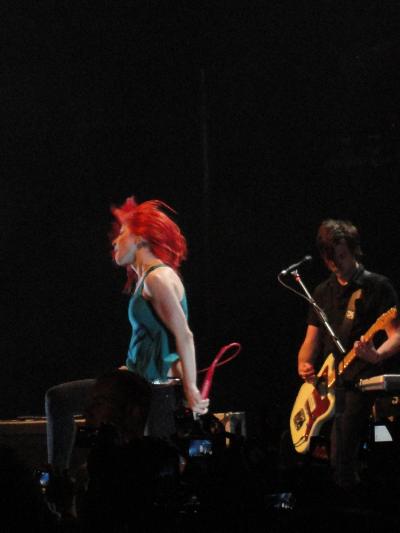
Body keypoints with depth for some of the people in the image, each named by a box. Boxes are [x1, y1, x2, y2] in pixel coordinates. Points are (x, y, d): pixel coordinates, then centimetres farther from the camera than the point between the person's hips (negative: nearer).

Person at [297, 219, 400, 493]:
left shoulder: (377, 286, -1)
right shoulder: (323, 292, 17)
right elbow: (312, 340, 19)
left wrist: (377, 356, -31)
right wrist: (304, 365, -4)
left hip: (362, 381, -7)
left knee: (341, 458, -24)